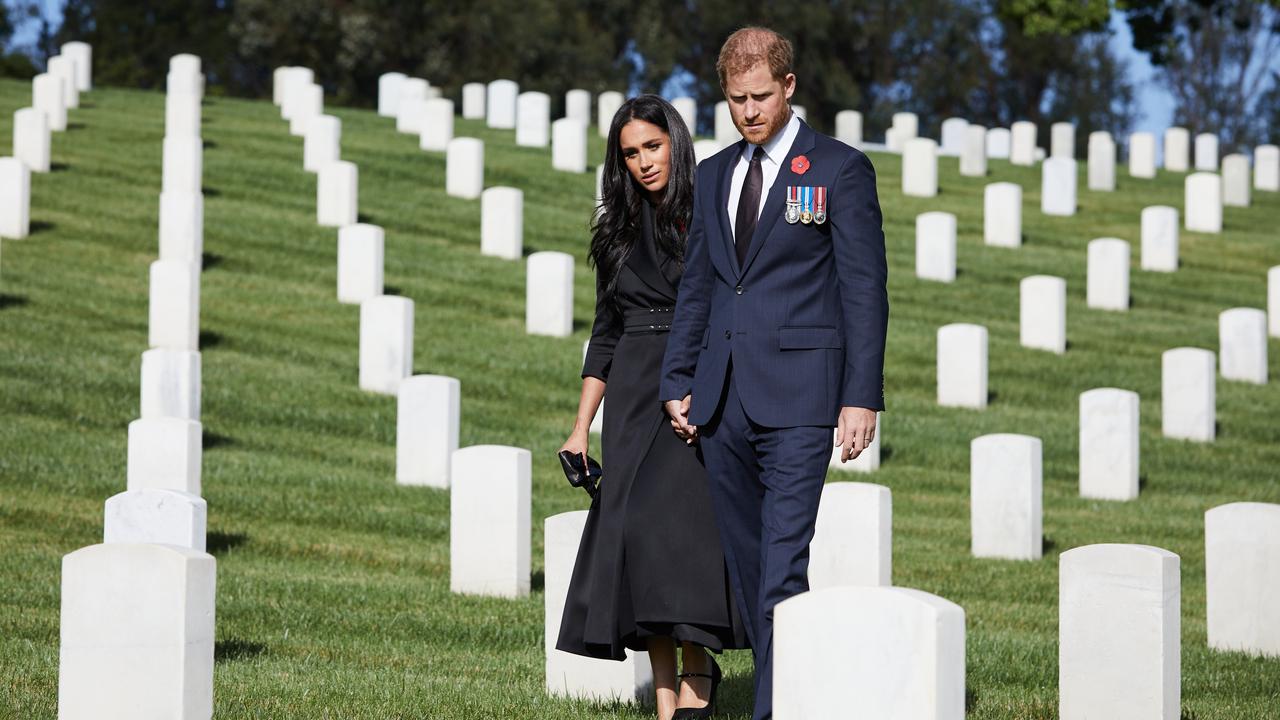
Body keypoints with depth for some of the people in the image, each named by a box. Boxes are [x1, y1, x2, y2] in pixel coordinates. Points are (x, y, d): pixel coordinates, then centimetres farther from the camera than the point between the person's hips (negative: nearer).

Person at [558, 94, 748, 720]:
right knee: (634, 525, -4)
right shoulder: (618, 232, 14)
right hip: (635, 398, 4)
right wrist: (581, 428, 12)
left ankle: (698, 670, -6)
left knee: (676, 516, -20)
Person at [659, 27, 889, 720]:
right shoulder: (714, 175, 16)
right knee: (746, 564, 8)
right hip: (723, 398, 6)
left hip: (798, 396, -6)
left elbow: (865, 291, -4)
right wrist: (677, 383, 13)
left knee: (783, 564, -13)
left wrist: (861, 397, -10)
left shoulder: (840, 169, -1)